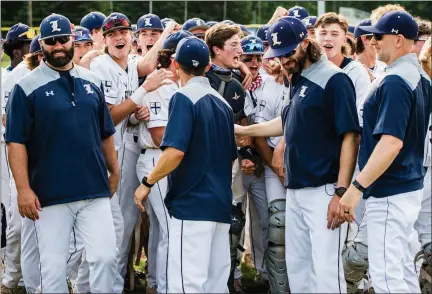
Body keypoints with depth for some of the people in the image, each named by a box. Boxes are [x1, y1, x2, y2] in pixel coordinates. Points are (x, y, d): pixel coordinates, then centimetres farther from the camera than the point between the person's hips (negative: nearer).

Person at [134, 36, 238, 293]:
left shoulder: (184, 98, -9)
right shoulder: (223, 103, 14)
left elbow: (175, 151, -19)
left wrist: (147, 183, -9)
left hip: (192, 204, -8)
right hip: (221, 204, 8)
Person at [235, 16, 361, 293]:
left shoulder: (333, 80, -12)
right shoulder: (299, 80, 13)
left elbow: (350, 136, -17)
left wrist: (341, 192, -22)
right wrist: (243, 130, 31)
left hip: (323, 190, -9)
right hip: (295, 190, 9)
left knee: (324, 269, -11)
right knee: (297, 266, 14)